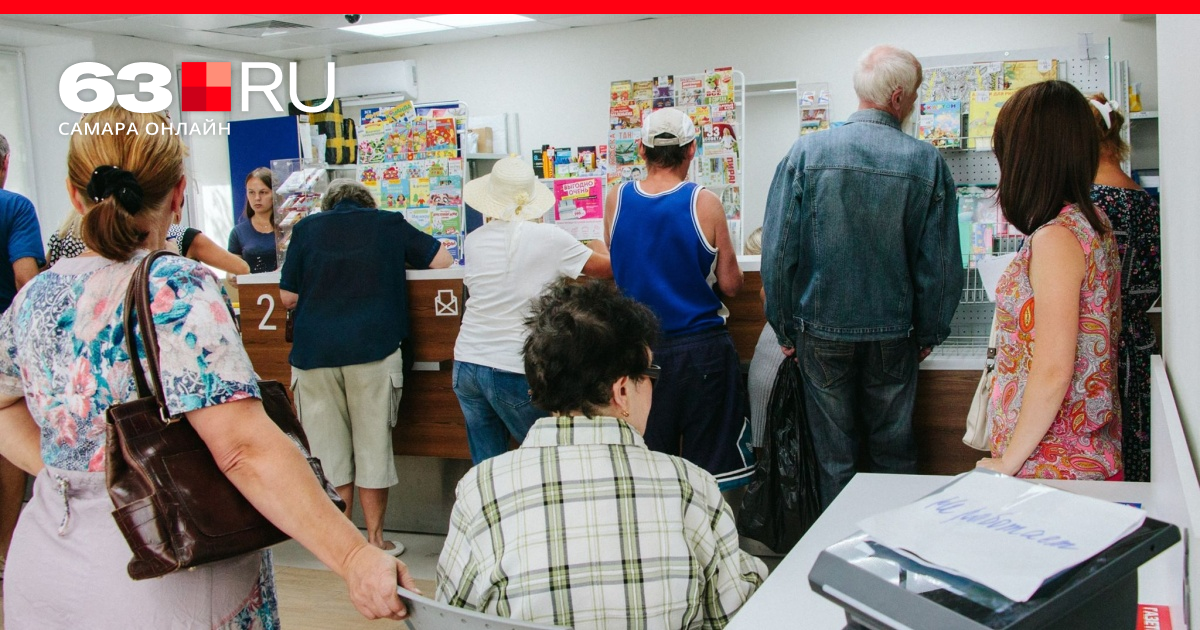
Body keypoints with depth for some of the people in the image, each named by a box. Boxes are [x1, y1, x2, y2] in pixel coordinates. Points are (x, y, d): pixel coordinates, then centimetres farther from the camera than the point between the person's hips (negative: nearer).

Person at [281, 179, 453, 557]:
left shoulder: (307, 228, 9)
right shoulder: (389, 224, 9)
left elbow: (287, 297, 6)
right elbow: (442, 261, 11)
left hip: (314, 351, 1)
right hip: (373, 349, -1)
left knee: (329, 447, 9)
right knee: (373, 444, 7)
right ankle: (375, 539, 14)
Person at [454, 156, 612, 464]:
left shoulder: (473, 241, 3)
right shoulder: (548, 238, -10)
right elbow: (607, 267, -1)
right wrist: (599, 248, 23)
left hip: (467, 364, 5)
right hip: (513, 370, -5)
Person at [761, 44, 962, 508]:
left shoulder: (807, 151, -8)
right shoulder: (925, 162, -8)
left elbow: (777, 250, -8)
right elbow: (941, 262, -5)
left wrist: (784, 329, 3)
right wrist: (929, 334, 9)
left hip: (821, 333, 0)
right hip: (893, 335, 0)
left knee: (834, 457, 12)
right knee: (894, 452, 16)